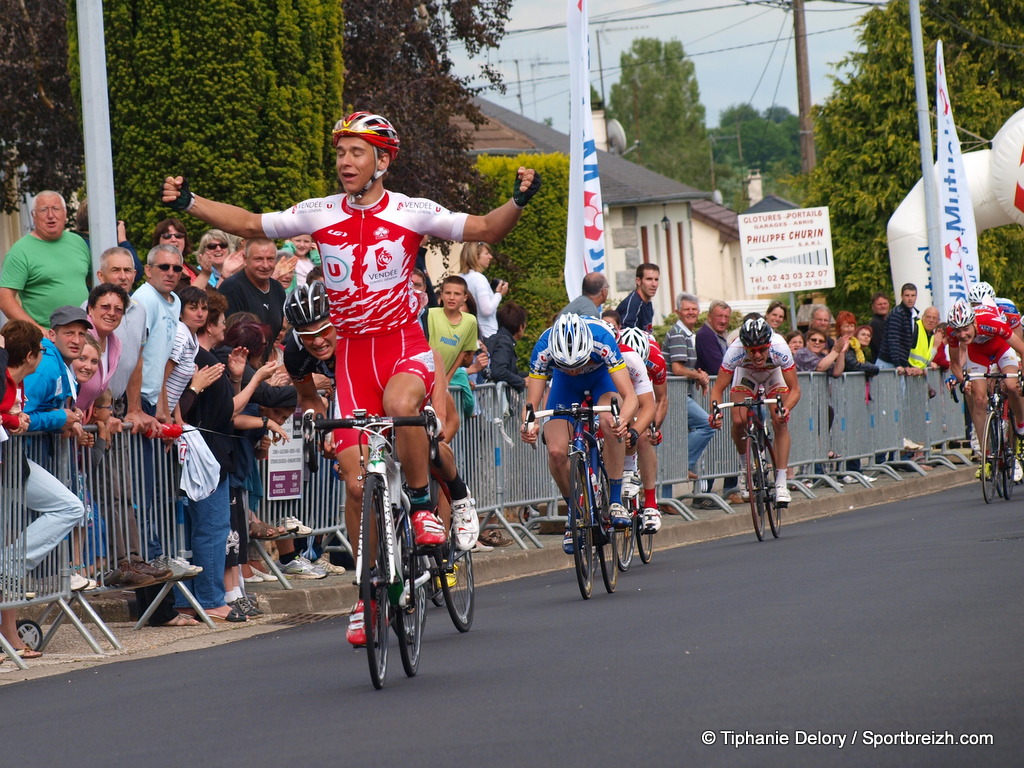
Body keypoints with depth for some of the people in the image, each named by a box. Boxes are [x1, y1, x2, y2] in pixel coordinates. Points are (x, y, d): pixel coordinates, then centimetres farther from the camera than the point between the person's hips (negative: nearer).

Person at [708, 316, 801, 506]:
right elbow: (718, 388, -29)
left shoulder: (780, 349, -39)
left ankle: (781, 484, -14)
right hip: (746, 375, 1)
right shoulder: (735, 350, -38)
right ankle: (746, 467, 11)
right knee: (739, 421, -17)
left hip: (773, 375, -1)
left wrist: (786, 408, -53)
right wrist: (716, 410, -49)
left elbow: (795, 389, -33)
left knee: (780, 423, -18)